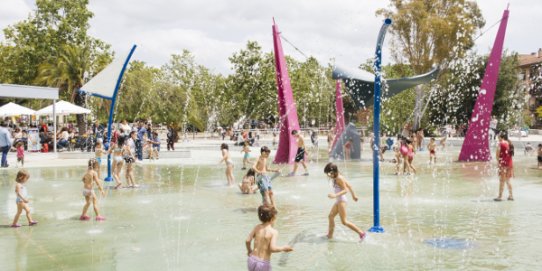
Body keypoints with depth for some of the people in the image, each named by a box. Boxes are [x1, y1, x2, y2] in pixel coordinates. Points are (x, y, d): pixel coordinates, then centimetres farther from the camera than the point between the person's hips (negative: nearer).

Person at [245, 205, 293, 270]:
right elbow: (273, 248, -24)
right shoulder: (274, 232, -13)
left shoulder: (257, 227, 0)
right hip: (263, 264, -5)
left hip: (252, 260, 5)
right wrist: (283, 248, -7)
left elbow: (247, 241, -4)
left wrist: (249, 250, 15)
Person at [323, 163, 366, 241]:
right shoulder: (337, 178, 11)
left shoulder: (339, 178, -17)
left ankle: (361, 233, -4)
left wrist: (335, 195, -35)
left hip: (342, 200, -10)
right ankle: (330, 235, 18)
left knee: (344, 221, -7)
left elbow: (345, 190, -23)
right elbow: (349, 185, 18)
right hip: (338, 201, 10)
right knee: (331, 216, 11)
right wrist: (353, 195, 28)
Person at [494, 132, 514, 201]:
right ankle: (511, 195, 18)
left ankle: (500, 196, 0)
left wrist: (498, 162, 6)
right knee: (507, 181, 17)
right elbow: (511, 154, 13)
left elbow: (497, 155, -10)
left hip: (503, 164, -6)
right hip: (510, 164, 6)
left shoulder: (501, 144, -9)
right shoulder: (509, 144, 10)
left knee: (502, 181, -2)